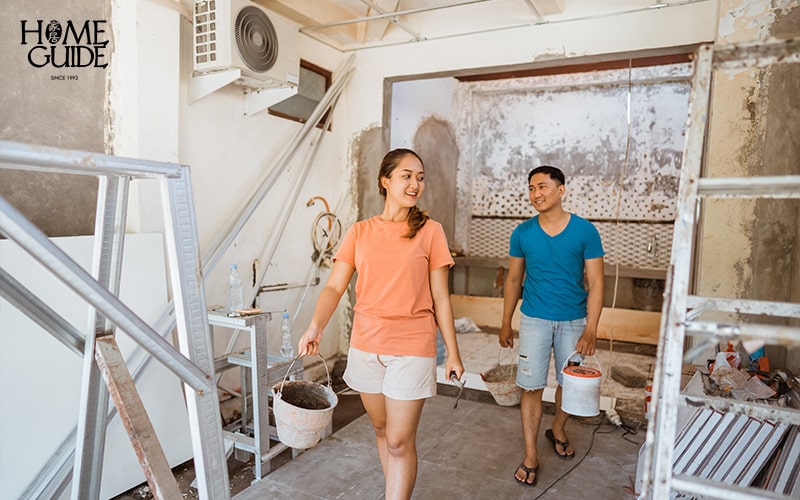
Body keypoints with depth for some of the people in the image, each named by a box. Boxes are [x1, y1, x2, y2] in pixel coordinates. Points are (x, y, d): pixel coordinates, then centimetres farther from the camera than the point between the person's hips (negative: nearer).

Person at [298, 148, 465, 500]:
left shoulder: (430, 231, -4)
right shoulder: (360, 232, 2)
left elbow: (440, 298, -2)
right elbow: (334, 286, -3)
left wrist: (452, 352, 0)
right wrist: (315, 326, -20)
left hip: (411, 348, -3)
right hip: (366, 345, 4)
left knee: (399, 442, 1)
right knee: (381, 430, 19)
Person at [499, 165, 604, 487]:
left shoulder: (585, 231, -9)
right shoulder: (522, 233, -4)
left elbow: (595, 283, -7)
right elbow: (513, 279, 5)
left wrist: (590, 330, -14)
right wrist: (506, 324, 6)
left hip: (574, 321, 0)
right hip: (535, 319, 0)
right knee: (532, 387, 1)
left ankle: (558, 430, 43)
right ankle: (530, 455, 16)